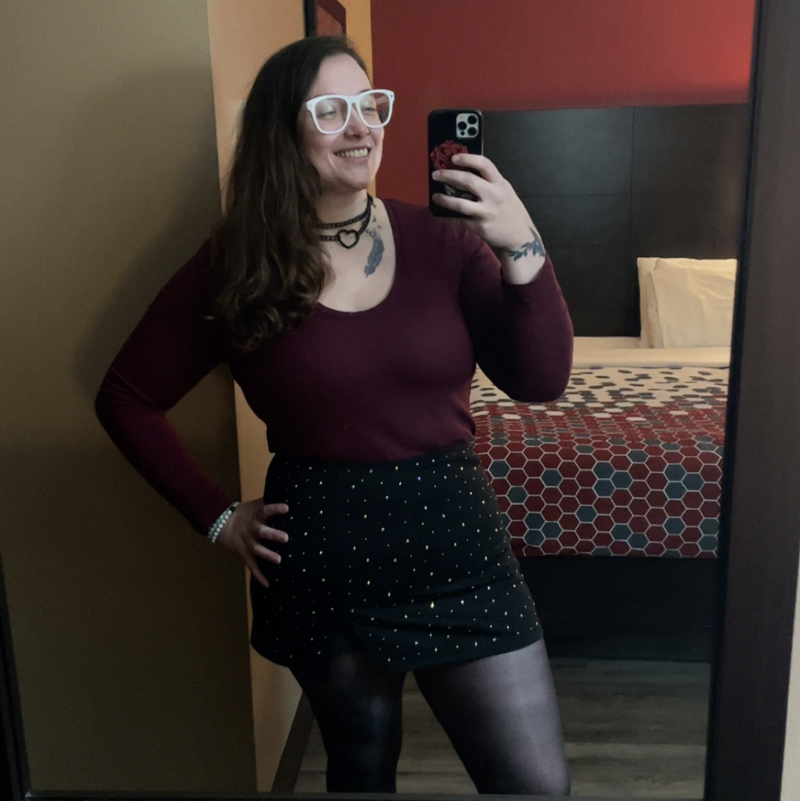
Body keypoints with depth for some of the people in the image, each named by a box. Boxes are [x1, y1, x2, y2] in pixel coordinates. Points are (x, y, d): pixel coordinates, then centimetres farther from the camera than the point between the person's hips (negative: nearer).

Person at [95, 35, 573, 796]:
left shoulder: (440, 238, -3)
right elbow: (126, 399, 3)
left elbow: (542, 381, -7)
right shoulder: (236, 264, -6)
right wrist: (217, 517, -1)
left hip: (453, 539, 1)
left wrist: (521, 248, -20)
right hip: (323, 560, -1)